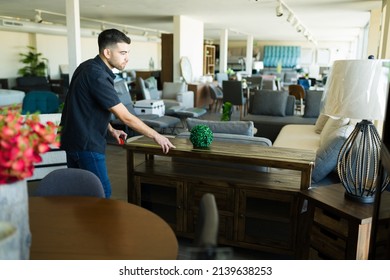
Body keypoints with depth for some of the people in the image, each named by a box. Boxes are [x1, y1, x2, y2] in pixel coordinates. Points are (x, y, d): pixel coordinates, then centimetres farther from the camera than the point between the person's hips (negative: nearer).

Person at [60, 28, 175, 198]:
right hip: (85, 143, -10)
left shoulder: (89, 67, 7)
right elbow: (125, 116, -22)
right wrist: (156, 136, -14)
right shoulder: (97, 76, -23)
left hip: (75, 139, 10)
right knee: (102, 194, -1)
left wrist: (111, 130, 13)